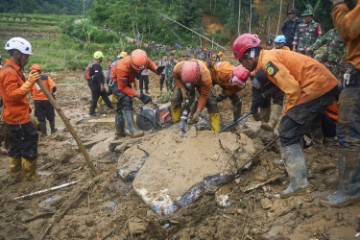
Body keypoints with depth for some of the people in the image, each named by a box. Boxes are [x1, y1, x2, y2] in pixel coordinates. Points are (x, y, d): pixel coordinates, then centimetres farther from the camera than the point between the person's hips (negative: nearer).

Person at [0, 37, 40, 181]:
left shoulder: (14, 70, 14)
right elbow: (13, 95, -27)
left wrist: (30, 80, 10)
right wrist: (29, 82, -31)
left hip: (16, 117, 11)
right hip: (18, 118, -11)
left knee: (16, 148, 17)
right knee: (29, 148, -2)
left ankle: (16, 175, 29)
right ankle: (30, 177, 8)